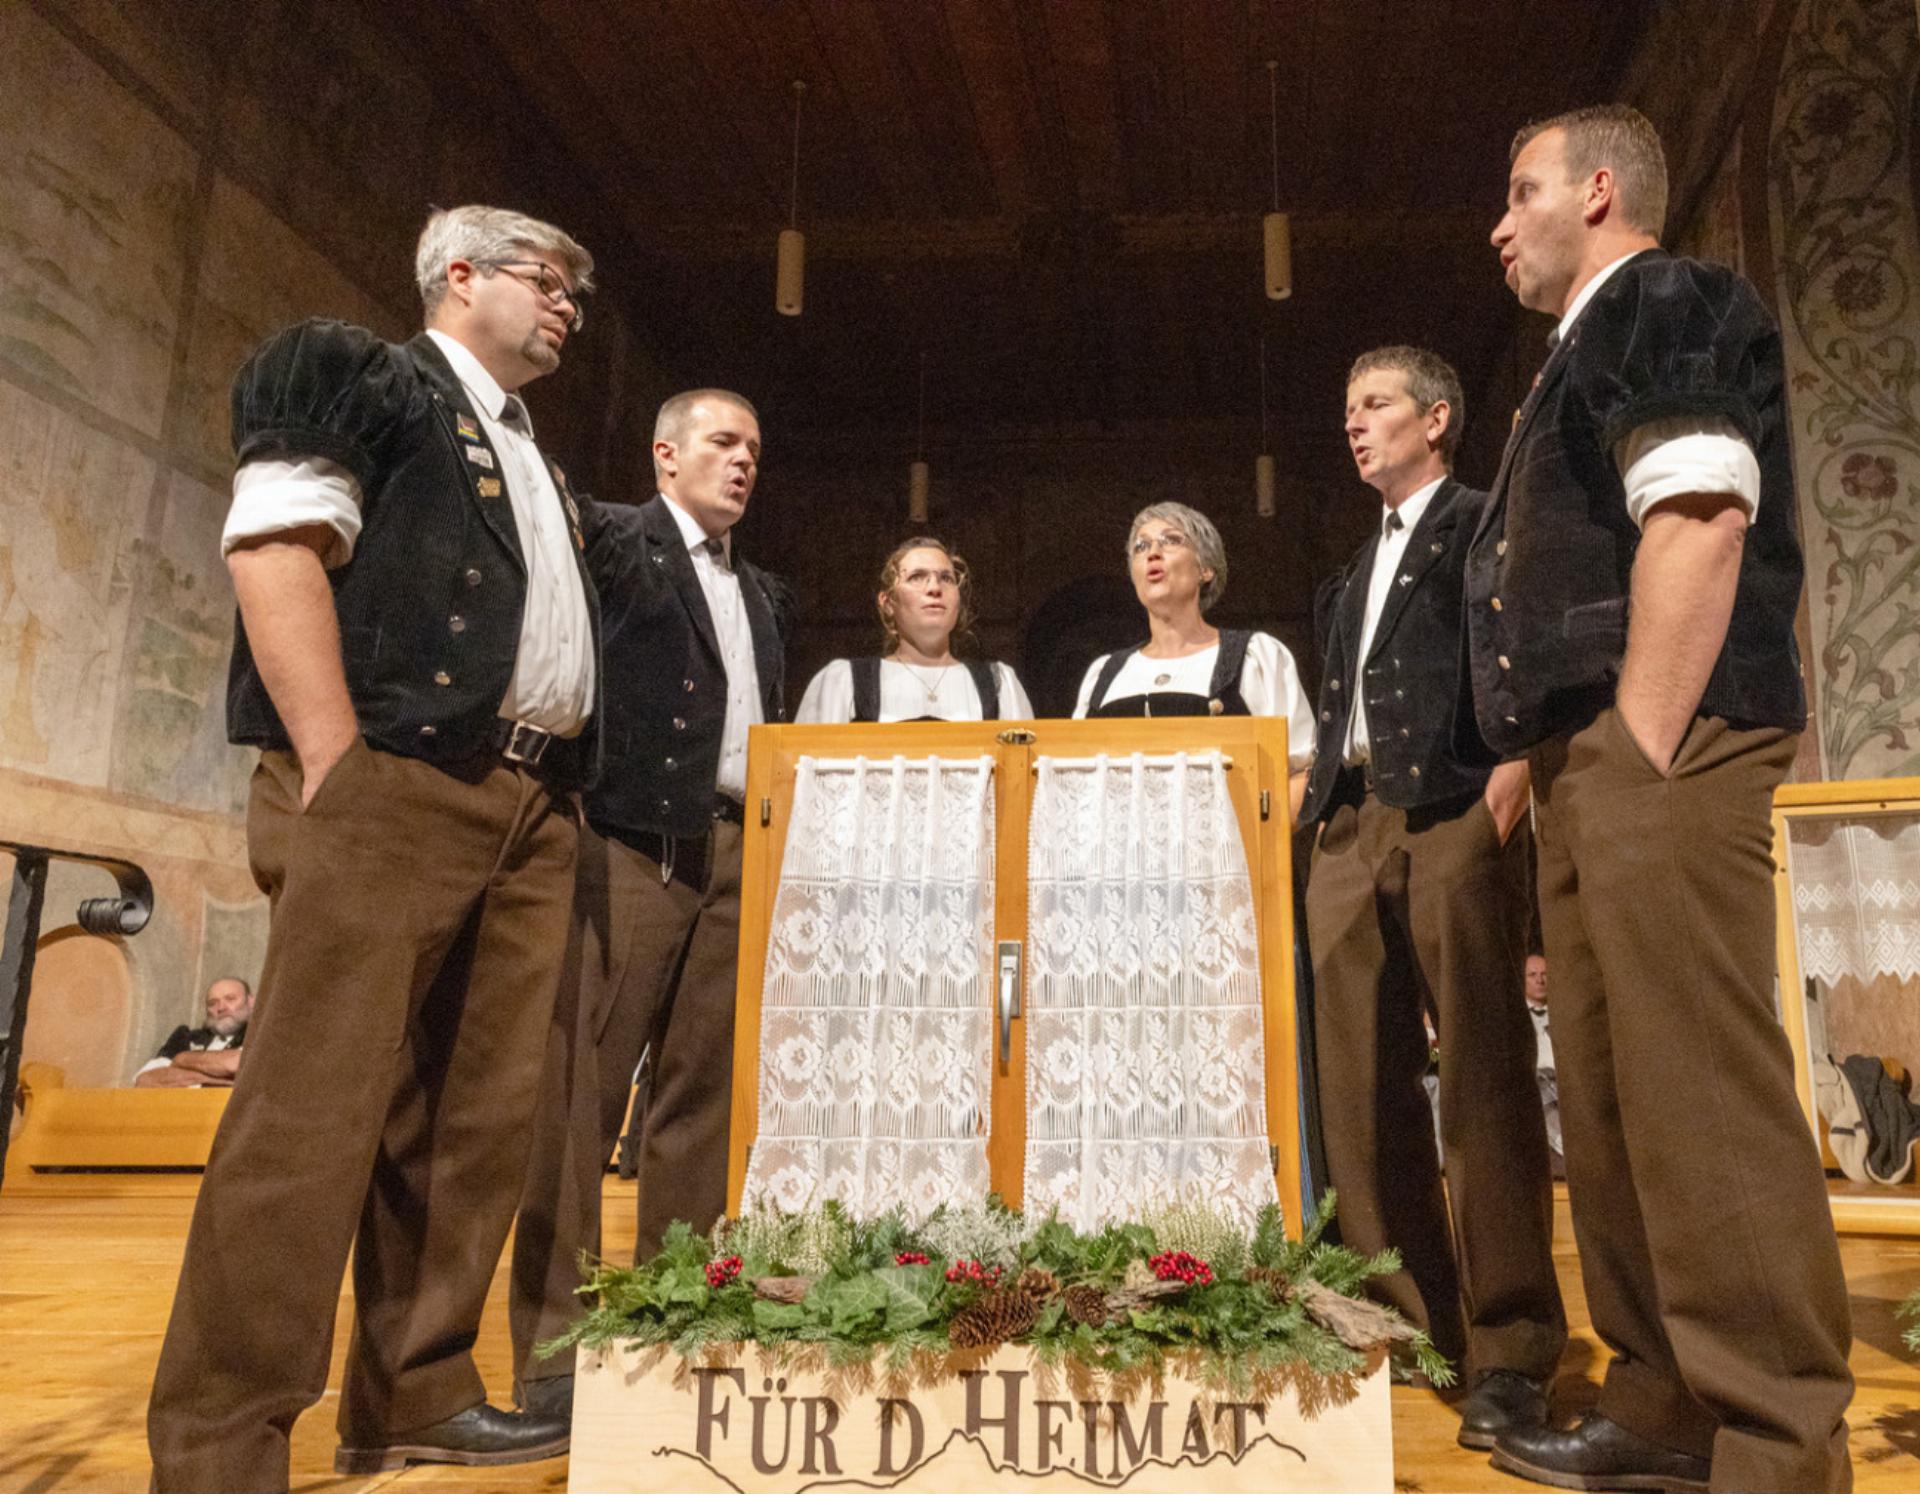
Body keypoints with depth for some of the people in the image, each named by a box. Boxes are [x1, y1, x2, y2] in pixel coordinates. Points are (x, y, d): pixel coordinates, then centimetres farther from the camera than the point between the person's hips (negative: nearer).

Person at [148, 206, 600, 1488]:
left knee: (480, 1118, 6)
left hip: (531, 813, 8)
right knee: (318, 1111, -9)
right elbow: (275, 544, -8)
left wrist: (564, 787, 14)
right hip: (396, 787, -8)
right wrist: (339, 769, -17)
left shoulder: (539, 465, 29)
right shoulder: (354, 373, 7)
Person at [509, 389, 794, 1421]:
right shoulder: (614, 539, 6)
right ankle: (553, 1349, 2)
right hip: (635, 844, -6)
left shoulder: (767, 597, 24)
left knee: (703, 1094, 7)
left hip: (740, 855, 6)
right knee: (583, 1092, -5)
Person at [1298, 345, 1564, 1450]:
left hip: (1454, 811, -7)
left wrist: (1516, 760, -19)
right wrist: (1321, 797, 12)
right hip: (1352, 823, 7)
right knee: (1362, 1086, 5)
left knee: (1483, 1079, -7)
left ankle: (1511, 1351, 0)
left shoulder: (1486, 523, 7)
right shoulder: (1359, 567, 28)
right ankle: (1406, 1321, 16)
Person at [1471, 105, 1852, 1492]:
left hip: (1661, 754, -10)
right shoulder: (1590, 350, 27)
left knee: (1702, 1098, -10)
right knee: (1611, 1096, 10)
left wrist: (1639, 759, -20)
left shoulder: (1668, 300, -1)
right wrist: (1559, 761, 16)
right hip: (1592, 767, 10)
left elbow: (1699, 519, -15)